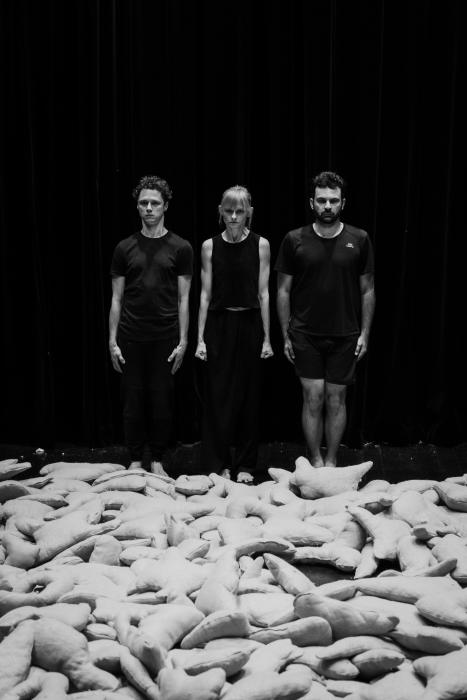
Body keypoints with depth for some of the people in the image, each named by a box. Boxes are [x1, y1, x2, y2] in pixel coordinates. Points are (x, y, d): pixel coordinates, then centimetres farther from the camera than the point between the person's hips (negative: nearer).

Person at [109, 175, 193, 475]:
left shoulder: (180, 248, 2)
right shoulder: (125, 248, 6)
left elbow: (183, 299, 2)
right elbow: (116, 299, 8)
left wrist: (183, 341, -3)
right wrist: (112, 340, 2)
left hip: (165, 338, -1)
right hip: (131, 338, 1)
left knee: (162, 401, 4)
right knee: (133, 400, 5)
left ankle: (158, 462, 17)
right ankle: (135, 460, 18)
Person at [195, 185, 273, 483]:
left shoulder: (261, 245, 0)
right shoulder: (210, 246, 1)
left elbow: (263, 293, 0)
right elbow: (206, 294, 3)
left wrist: (267, 338, -1)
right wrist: (200, 338, 0)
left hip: (249, 324, 0)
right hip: (219, 324, 0)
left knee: (249, 394, 6)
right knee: (218, 394, 2)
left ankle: (245, 464, 18)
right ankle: (218, 463, 13)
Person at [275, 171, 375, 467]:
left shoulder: (359, 240, 0)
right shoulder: (295, 240, -1)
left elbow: (368, 290, 5)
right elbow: (283, 291, 4)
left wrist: (365, 334, 1)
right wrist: (285, 335, 1)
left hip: (345, 335, 1)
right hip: (305, 335, -1)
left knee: (336, 399, 6)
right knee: (313, 398, 0)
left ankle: (331, 461, 19)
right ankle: (315, 461, 14)